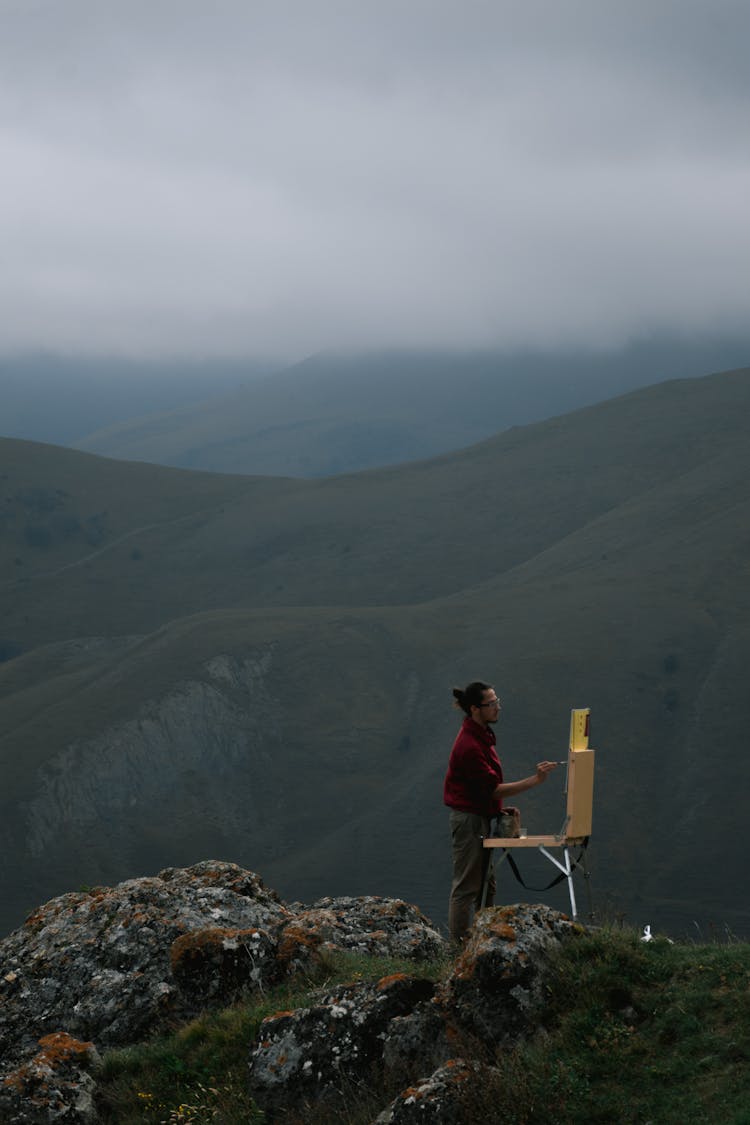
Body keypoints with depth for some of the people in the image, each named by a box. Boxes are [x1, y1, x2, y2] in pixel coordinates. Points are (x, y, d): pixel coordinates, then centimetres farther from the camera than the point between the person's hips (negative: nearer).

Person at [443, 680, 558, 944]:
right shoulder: (469, 746, -24)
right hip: (469, 819, -10)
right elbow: (494, 789, -23)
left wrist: (500, 808, 11)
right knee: (467, 887, -5)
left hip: (482, 816, 10)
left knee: (486, 885, 15)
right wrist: (535, 780, -25)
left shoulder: (482, 734, 9)